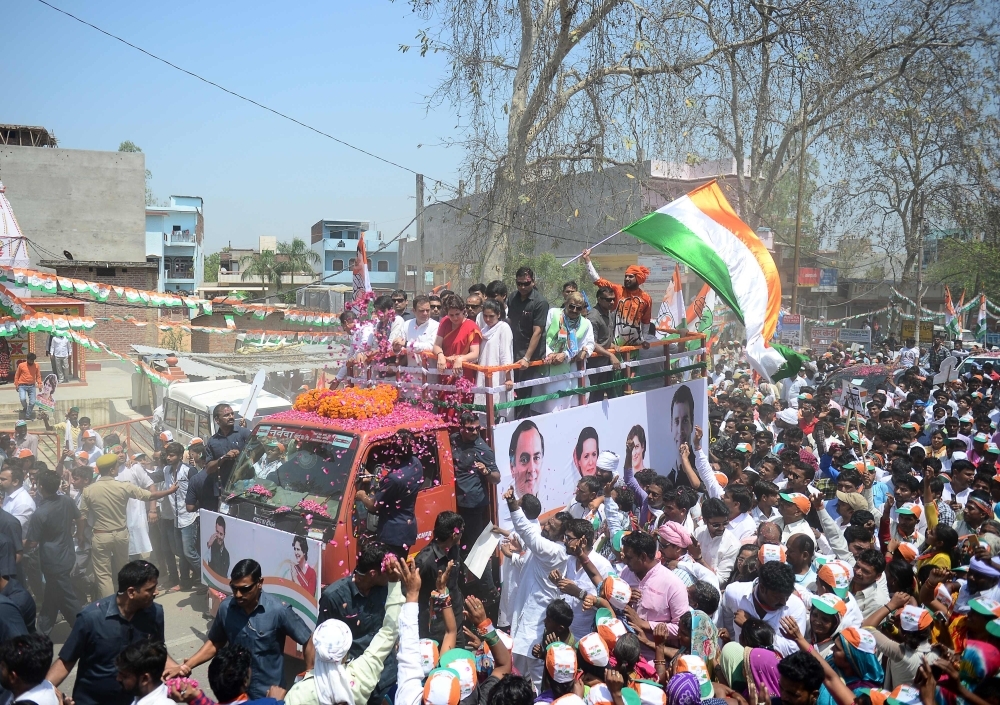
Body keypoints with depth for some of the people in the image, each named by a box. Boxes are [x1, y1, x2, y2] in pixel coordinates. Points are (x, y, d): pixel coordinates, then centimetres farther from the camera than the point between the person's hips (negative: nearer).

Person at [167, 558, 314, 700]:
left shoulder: (278, 610, -21)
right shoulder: (226, 608, -10)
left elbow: (308, 641, -12)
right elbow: (214, 643, 6)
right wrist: (186, 666, -5)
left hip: (269, 694, -4)